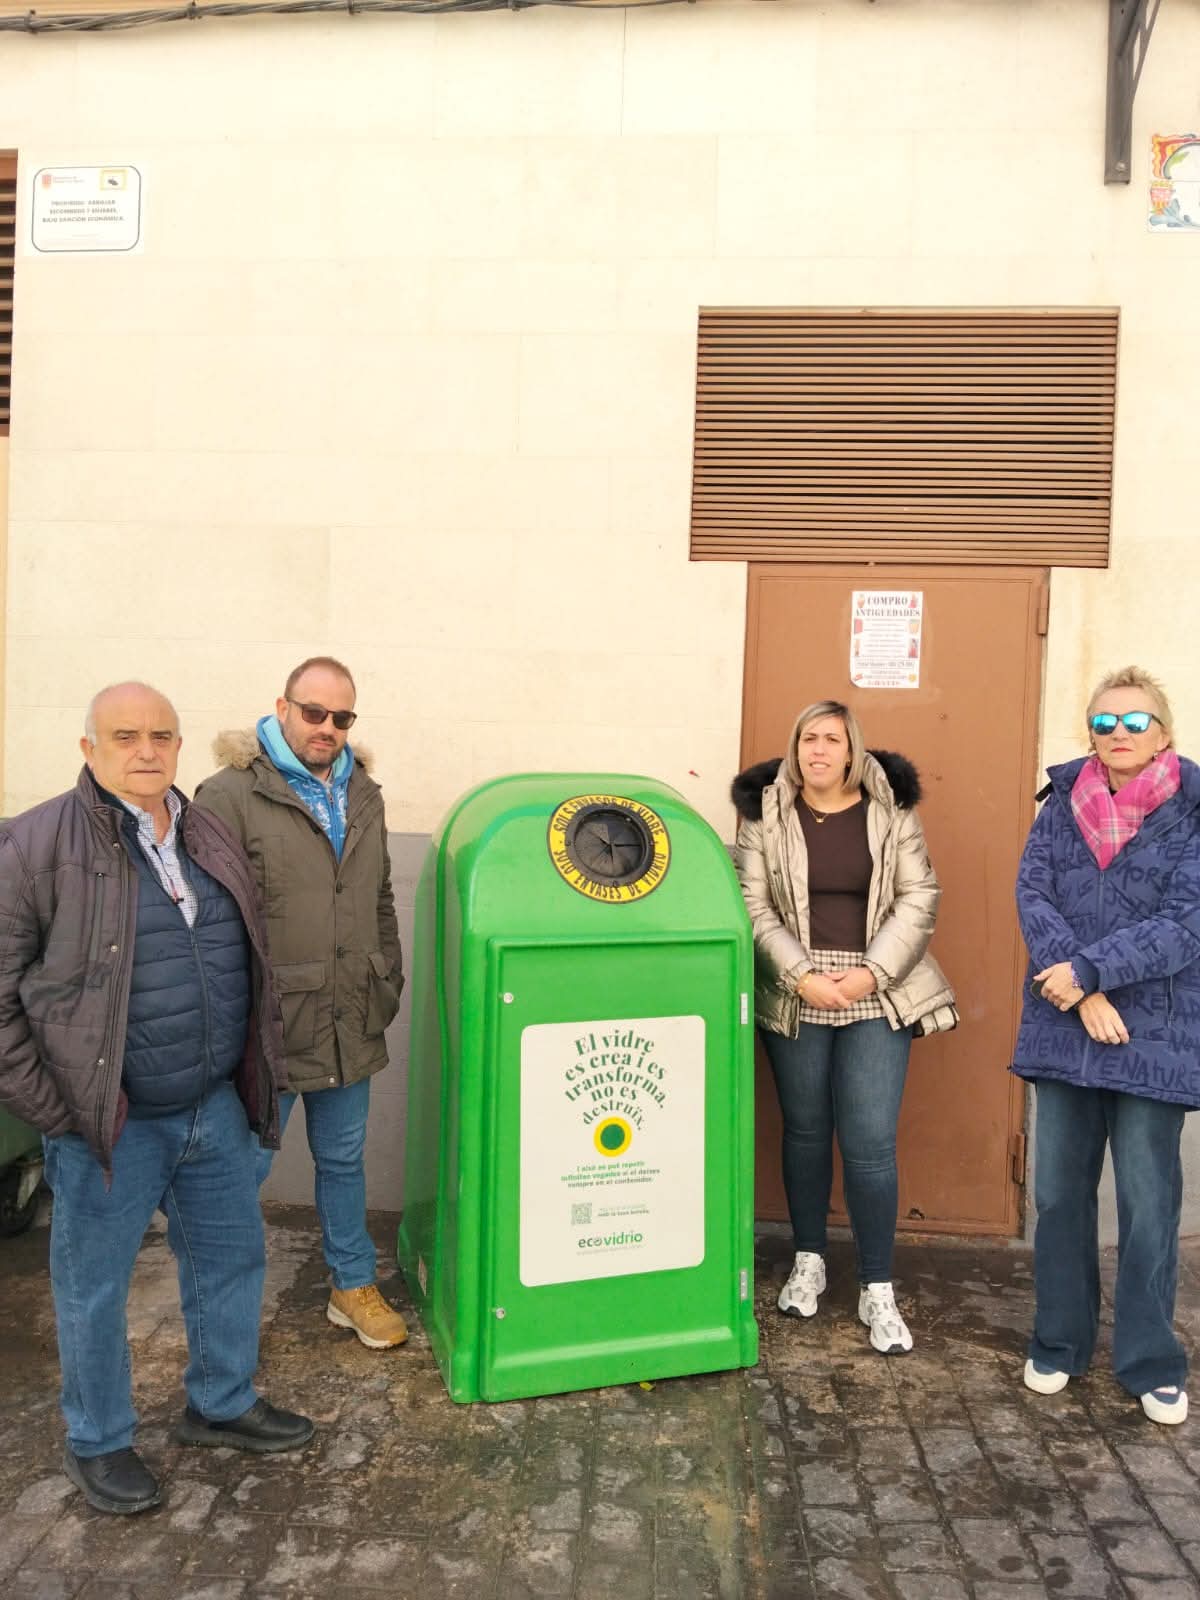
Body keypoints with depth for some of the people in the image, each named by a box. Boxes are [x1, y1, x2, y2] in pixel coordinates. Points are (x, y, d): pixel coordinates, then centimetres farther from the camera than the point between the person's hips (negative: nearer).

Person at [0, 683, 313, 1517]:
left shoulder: (212, 840, 5)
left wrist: (249, 1077, 12)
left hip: (216, 1107, 6)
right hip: (110, 1122, -6)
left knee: (232, 1257, 19)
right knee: (95, 1287, 13)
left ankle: (223, 1403, 42)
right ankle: (98, 1443, 36)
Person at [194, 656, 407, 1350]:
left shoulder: (362, 796, 11)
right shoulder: (231, 796, -11)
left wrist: (390, 983, 15)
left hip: (351, 1029, 6)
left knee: (344, 1161, 20)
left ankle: (355, 1286, 38)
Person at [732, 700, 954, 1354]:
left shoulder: (891, 809, 0)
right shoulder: (767, 811, 0)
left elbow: (919, 897, -1)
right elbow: (754, 906, -3)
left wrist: (873, 971, -11)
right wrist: (802, 976, -14)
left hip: (876, 998, -1)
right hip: (794, 998, 1)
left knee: (871, 1143, -2)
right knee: (804, 1131, 13)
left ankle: (877, 1291, 14)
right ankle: (808, 1262, 32)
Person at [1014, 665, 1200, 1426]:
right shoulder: (1063, 802, 4)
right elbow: (1033, 895, -4)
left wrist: (1088, 970, -18)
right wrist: (1082, 992, -15)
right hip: (1064, 1029, 3)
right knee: (1060, 1190, 12)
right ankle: (1059, 1342, 29)